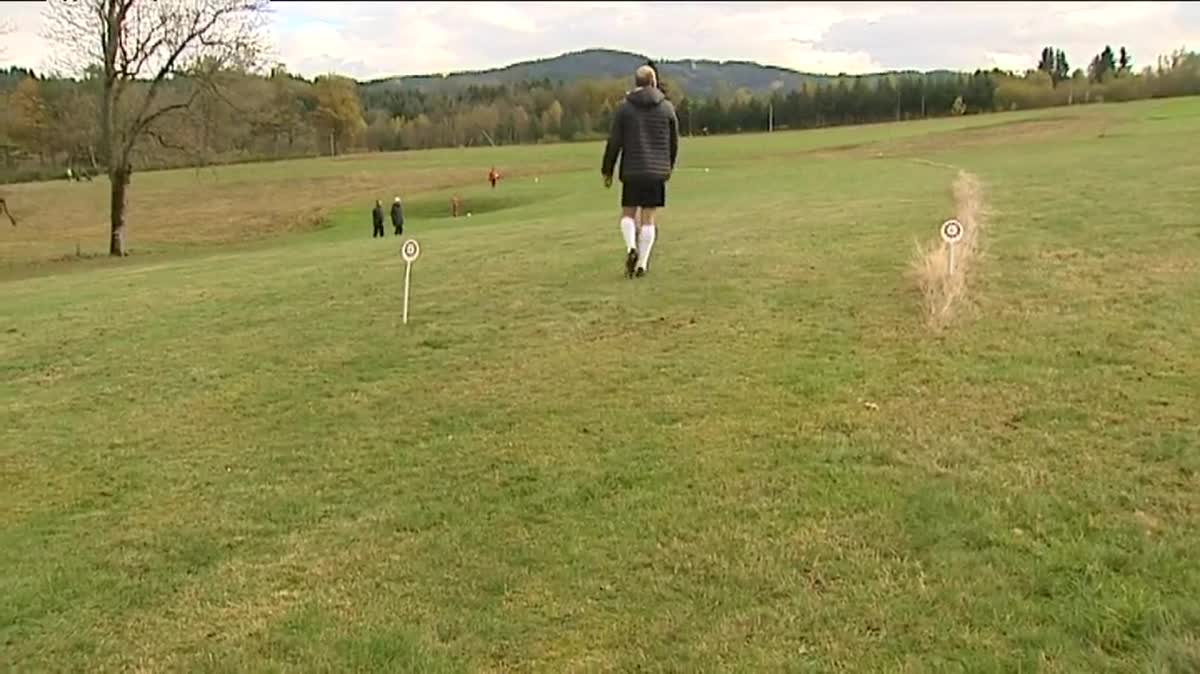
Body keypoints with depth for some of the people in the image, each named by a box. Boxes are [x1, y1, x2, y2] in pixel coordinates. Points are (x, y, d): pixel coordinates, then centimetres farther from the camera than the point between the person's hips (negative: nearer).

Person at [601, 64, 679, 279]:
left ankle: (631, 247, -13)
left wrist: (607, 171, 7)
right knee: (648, 217, 6)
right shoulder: (667, 108, 3)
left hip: (632, 171, -1)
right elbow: (674, 142, 10)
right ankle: (642, 263, 3)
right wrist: (669, 166, 26)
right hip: (657, 171, 1)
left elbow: (614, 142, -1)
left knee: (628, 213, 12)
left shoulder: (624, 108, 0)